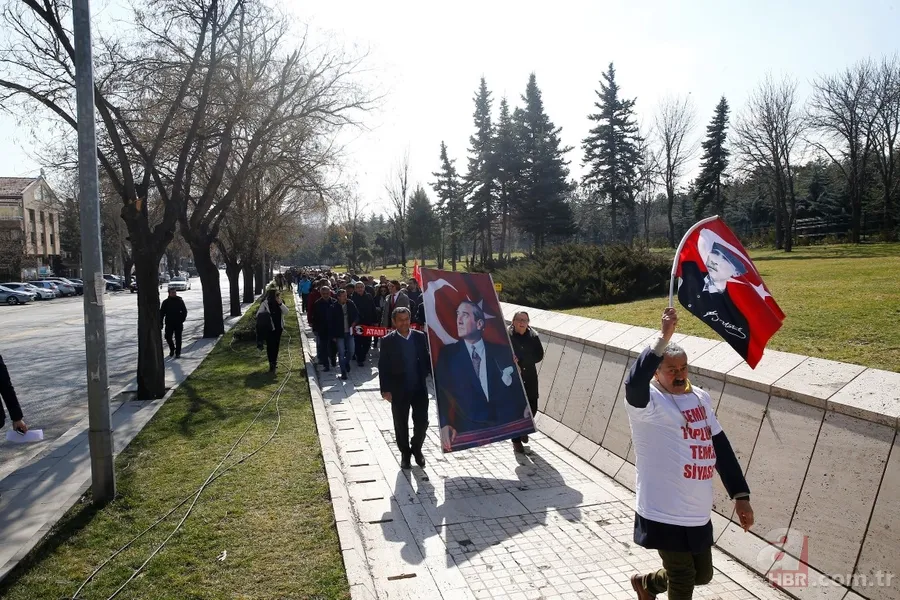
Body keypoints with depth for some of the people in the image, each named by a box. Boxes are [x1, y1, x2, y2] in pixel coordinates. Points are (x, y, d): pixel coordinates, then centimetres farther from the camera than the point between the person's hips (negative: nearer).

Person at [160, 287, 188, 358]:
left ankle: (178, 352, 9)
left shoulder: (180, 301, 3)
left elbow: (184, 311, 6)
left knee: (178, 338, 1)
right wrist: (160, 323, -2)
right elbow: (161, 313, 4)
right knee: (168, 337, 0)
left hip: (178, 323, -1)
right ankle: (172, 349, 26)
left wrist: (182, 319, -7)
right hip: (169, 323, 1)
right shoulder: (165, 302, 3)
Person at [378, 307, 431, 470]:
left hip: (420, 388, 2)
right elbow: (383, 367, -5)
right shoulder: (387, 341, -5)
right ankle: (405, 453, 29)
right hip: (398, 390, -1)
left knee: (422, 422, 3)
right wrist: (385, 389, -11)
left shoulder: (420, 337, 1)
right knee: (401, 425, 9)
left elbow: (427, 359, 6)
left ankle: (416, 449, 30)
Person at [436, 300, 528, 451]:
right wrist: (445, 424, -15)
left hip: (505, 426, 1)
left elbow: (517, 384, 7)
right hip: (467, 430, -1)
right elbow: (442, 392, -1)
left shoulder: (502, 351, 7)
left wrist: (526, 406, -12)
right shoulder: (447, 354, 5)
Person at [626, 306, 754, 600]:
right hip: (664, 514, -7)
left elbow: (721, 447, 11)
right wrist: (664, 338, -45)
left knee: (702, 575, 22)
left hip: (698, 513, 7)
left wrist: (740, 495, 8)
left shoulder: (701, 397, 7)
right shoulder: (648, 401, -15)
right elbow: (634, 382, -40)